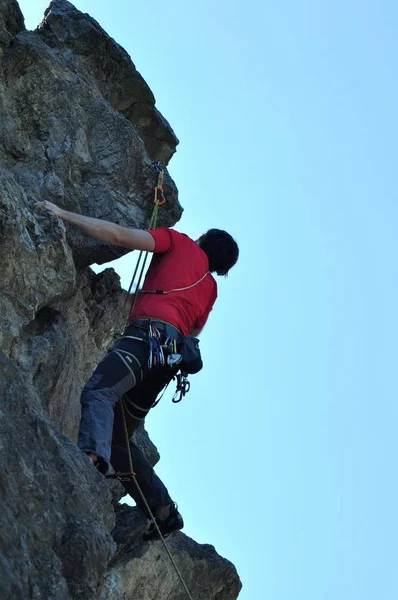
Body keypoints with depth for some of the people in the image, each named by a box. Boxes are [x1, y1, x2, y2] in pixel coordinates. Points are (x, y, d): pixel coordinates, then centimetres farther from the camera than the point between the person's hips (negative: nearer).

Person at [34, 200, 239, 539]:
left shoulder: (181, 243, 16)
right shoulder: (210, 287, 33)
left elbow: (118, 235, 7)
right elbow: (194, 333, 36)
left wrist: (63, 214, 8)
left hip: (152, 331, -7)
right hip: (174, 351, 7)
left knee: (98, 392, -30)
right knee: (119, 438, 11)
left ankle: (92, 457, -58)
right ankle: (164, 511, 8)